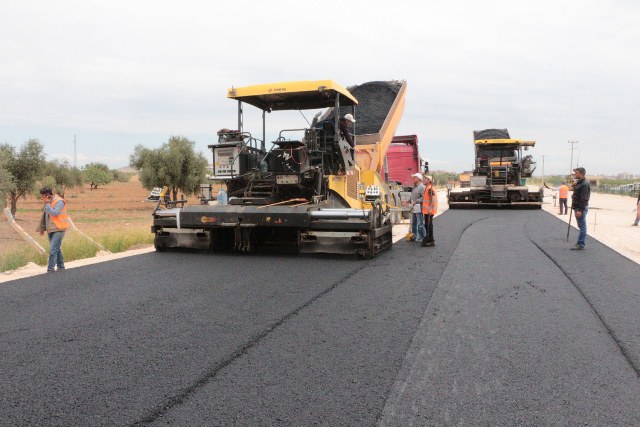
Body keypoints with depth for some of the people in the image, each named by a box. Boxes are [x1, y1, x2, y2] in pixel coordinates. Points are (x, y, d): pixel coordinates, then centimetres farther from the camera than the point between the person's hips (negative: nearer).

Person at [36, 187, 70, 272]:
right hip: (50, 230, 8)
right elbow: (44, 216, 21)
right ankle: (61, 267, 25)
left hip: (58, 230, -8)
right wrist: (41, 228, 23)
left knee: (53, 250, -13)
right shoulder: (48, 202, 12)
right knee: (56, 249, 15)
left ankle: (50, 269, -11)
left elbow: (54, 213, -25)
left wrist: (47, 204, -18)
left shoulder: (59, 201, -12)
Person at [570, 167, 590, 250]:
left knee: (582, 226, -6)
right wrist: (573, 205, 18)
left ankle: (580, 244, -4)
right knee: (581, 226, 13)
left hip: (581, 208, -10)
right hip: (577, 207, 10)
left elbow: (584, 199, -22)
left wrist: (580, 210, -24)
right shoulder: (578, 182, 15)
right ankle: (580, 243, 19)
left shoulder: (584, 184, -17)